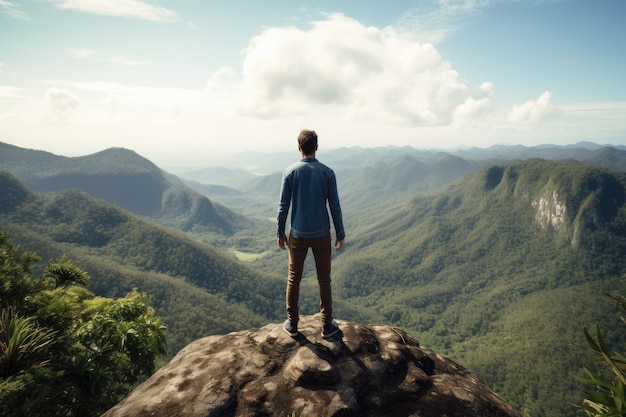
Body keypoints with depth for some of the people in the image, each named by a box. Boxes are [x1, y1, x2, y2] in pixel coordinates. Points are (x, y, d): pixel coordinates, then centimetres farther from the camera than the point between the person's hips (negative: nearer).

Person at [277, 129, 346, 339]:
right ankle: (327, 325, 20)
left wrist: (281, 233, 7)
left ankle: (292, 323, 23)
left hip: (298, 235, 1)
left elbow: (283, 206, -4)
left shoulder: (290, 172, -6)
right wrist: (340, 235, 4)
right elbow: (335, 207, -6)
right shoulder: (327, 173, -7)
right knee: (324, 280, 11)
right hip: (322, 235, 0)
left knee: (294, 278, 14)